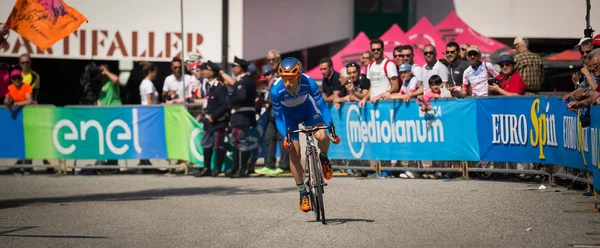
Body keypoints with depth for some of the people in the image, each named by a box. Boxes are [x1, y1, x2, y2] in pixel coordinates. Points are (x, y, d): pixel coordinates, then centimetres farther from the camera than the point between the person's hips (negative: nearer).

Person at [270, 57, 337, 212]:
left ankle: (323, 159, 8)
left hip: (308, 109, 0)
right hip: (289, 116, 0)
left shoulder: (308, 83, -35)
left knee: (322, 136, -27)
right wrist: (285, 136, -31)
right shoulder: (276, 90, -34)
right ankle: (302, 193, 6)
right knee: (294, 153, -8)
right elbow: (278, 118, -19)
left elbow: (322, 106, -26)